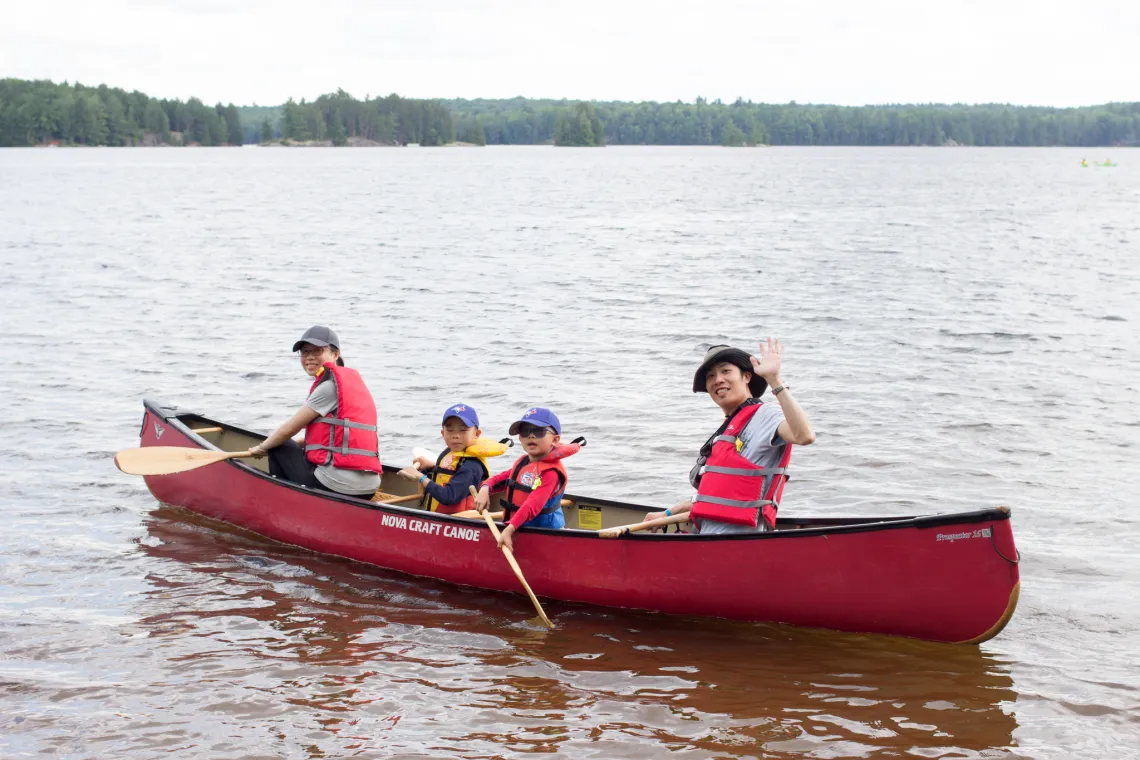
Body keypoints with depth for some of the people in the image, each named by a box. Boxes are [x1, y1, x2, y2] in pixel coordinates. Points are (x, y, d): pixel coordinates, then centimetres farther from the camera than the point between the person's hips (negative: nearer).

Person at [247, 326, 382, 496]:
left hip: (336, 485, -9)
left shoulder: (329, 385, -9)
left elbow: (289, 429, -5)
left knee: (279, 448, 10)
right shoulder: (352, 378, 16)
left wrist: (262, 447, 13)